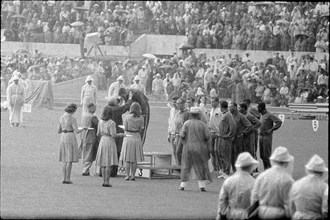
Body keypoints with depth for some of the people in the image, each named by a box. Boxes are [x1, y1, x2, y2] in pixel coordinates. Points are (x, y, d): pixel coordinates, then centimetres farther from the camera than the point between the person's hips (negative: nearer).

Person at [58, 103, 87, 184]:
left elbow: (59, 131, 12)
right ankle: (67, 179, -4)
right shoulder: (72, 119, -12)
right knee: (70, 160, -2)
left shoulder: (61, 118, 7)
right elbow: (77, 131, -15)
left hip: (63, 137, 6)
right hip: (71, 138, -6)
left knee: (65, 160, 12)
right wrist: (83, 128, 4)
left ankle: (65, 179, 9)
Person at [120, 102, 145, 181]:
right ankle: (133, 175, 8)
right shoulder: (141, 118, -3)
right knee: (135, 159, 8)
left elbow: (125, 129, -5)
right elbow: (140, 129, 1)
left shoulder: (127, 117, -8)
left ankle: (127, 175, 2)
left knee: (127, 159, 5)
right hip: (136, 137, 2)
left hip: (128, 137, -2)